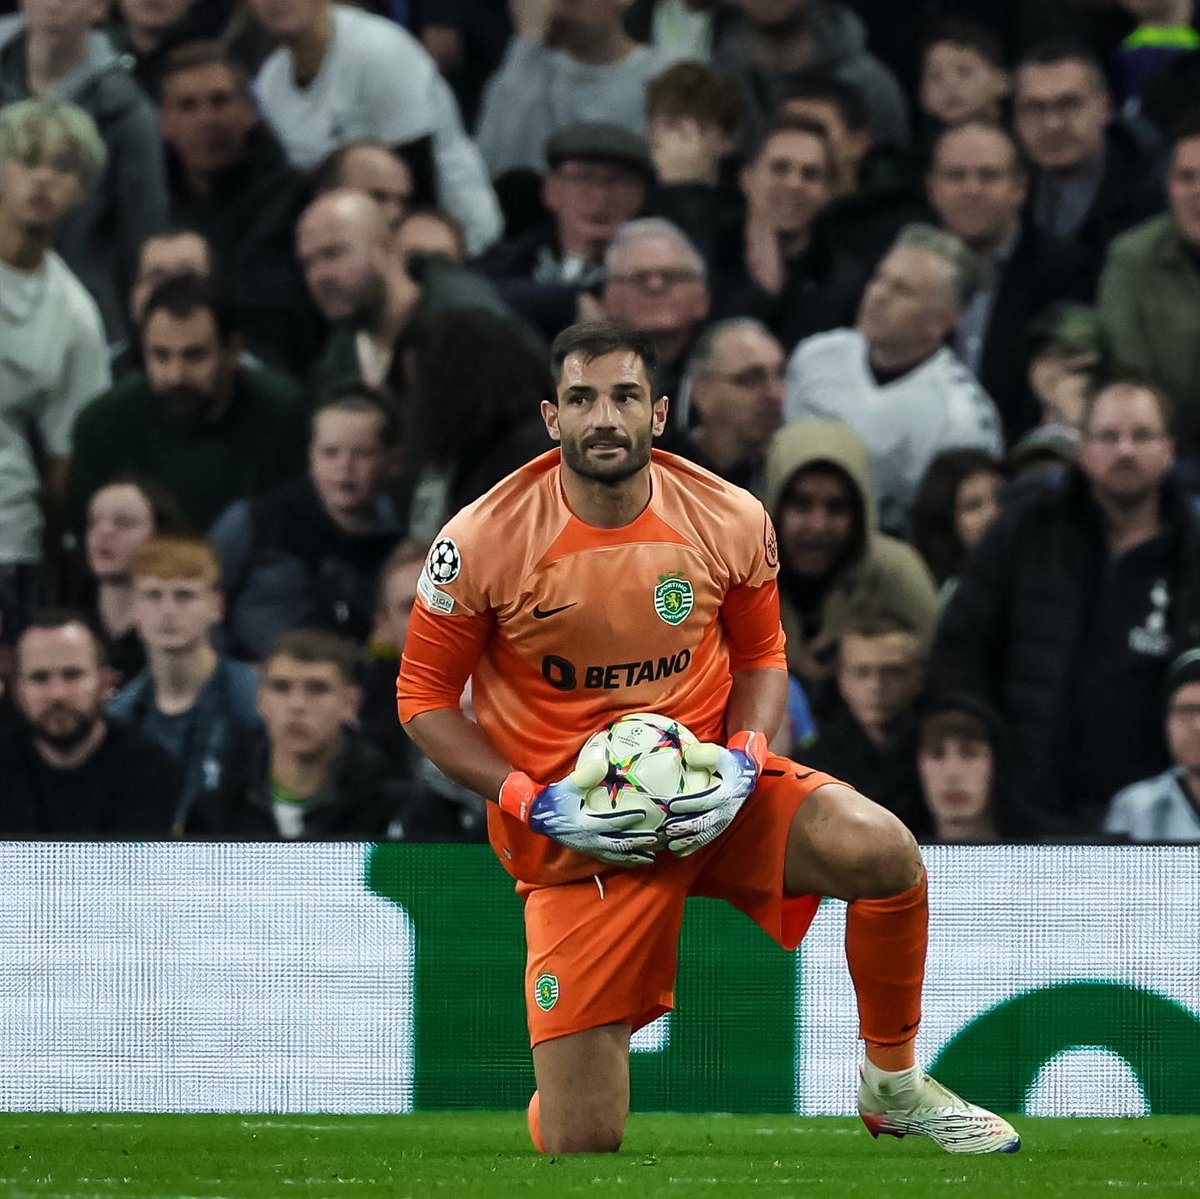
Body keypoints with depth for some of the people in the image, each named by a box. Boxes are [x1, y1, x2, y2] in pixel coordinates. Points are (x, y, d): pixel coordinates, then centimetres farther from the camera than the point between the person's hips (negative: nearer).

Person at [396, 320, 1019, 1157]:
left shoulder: (730, 522, -6)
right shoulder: (483, 543, -13)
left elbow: (761, 651, 11)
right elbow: (425, 696, -4)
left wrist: (744, 762, -10)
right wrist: (533, 805, -16)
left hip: (709, 794, 2)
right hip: (574, 828, -2)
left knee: (884, 853, -28)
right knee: (581, 1148, -10)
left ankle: (894, 1087, -3)